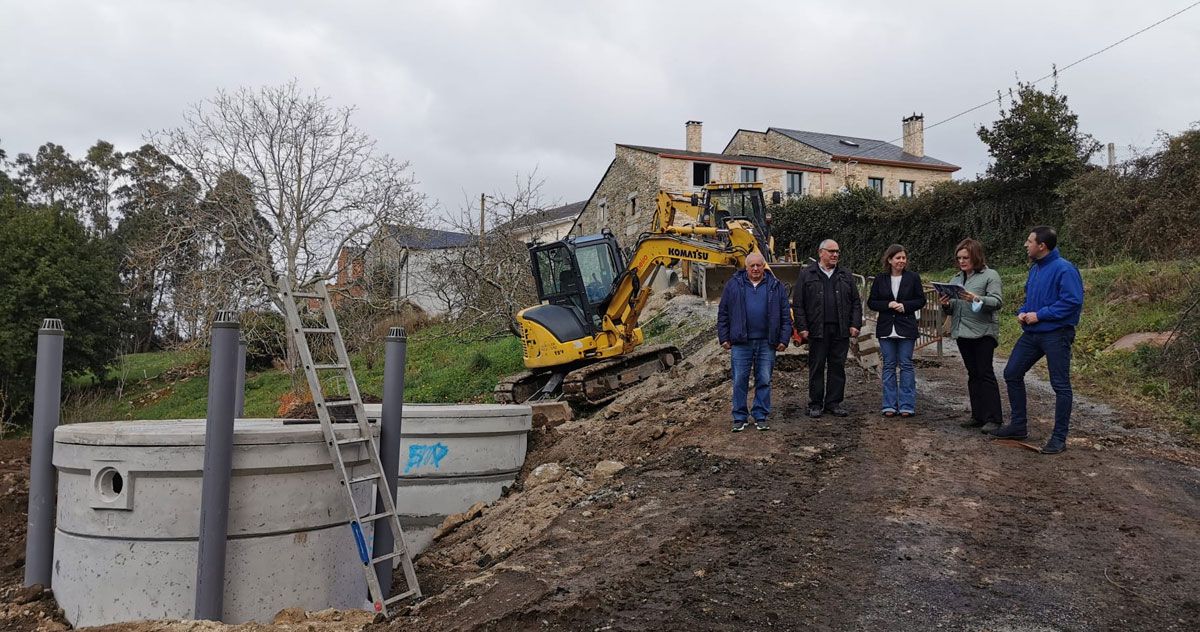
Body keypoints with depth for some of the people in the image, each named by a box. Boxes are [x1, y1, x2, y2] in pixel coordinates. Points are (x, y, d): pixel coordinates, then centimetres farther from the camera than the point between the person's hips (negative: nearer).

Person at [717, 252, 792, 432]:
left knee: (764, 381, 6)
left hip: (766, 343, 1)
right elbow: (723, 313, 6)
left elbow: (785, 315, 6)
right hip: (741, 343, -1)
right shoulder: (734, 285, 4)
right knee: (740, 381, 2)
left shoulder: (776, 286, 6)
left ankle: (761, 417, 16)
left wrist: (784, 339, 0)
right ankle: (740, 418, 11)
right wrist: (724, 338, 1)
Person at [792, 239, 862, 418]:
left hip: (841, 330, 3)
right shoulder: (806, 275, 4)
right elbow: (798, 304, 0)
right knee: (816, 368, 2)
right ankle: (815, 404, 10)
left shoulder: (846, 276, 14)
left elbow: (856, 303, 13)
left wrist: (855, 324, 2)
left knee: (838, 367, 6)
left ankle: (834, 402, 15)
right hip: (817, 330, -3)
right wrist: (802, 328, -6)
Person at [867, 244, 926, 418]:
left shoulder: (913, 277, 0)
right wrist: (888, 305, -13)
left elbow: (921, 300, 3)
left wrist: (905, 305, -14)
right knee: (888, 366, 6)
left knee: (906, 365, 1)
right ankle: (889, 405, 11)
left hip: (906, 328, -1)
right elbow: (871, 302, 4)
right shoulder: (880, 279, 3)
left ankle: (907, 405, 6)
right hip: (886, 328, 2)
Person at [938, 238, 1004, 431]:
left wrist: (977, 299, -29)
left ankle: (994, 418, -1)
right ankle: (978, 416, 17)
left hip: (983, 332, -6)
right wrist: (946, 305, -5)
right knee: (973, 375, 11)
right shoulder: (956, 279, 16)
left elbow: (997, 301, -14)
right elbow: (951, 310, 18)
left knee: (985, 373, -6)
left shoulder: (990, 275, -2)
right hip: (962, 333, 6)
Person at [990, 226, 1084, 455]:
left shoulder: (1064, 269, -17)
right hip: (1031, 333, 9)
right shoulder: (1034, 269, 11)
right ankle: (1018, 425, 23)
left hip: (1056, 335, -9)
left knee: (1060, 385, 0)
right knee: (1012, 373, 11)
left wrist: (1039, 315, -20)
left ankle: (1059, 438, 9)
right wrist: (1022, 312, 2)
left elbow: (1072, 301, -23)